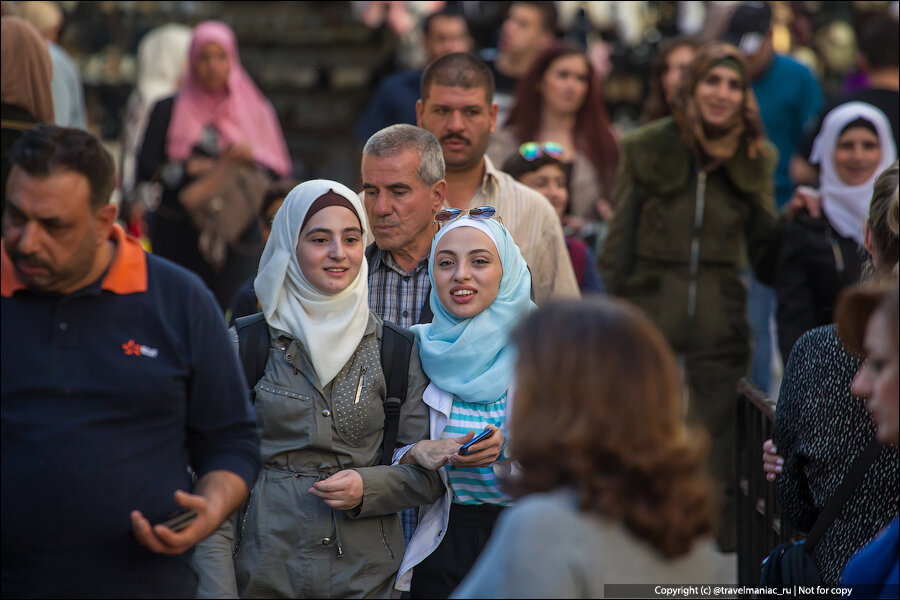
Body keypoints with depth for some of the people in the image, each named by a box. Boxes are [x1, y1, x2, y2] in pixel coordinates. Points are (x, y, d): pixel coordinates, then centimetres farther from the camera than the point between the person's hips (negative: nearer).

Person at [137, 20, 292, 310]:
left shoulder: (256, 112, 13)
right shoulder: (168, 110, 10)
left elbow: (280, 172, 6)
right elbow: (145, 168, -1)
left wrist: (252, 159, -12)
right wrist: (192, 169, -11)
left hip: (237, 232, 0)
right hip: (177, 234, 0)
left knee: (230, 310, -12)